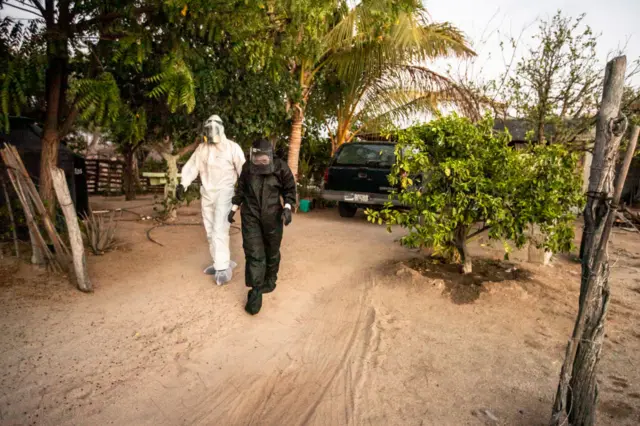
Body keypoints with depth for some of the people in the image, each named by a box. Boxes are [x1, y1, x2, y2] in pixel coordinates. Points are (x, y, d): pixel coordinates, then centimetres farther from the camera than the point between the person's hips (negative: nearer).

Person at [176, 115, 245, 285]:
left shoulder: (232, 147, -7)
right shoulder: (201, 148, 9)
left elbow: (243, 169, -9)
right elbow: (191, 167, 6)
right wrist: (182, 184, -7)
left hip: (224, 192, -6)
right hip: (206, 193, 7)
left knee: (219, 230, -15)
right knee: (210, 231, 10)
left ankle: (223, 268, -9)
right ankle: (219, 263, 22)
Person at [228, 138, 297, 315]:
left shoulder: (281, 168, -10)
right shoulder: (247, 167, -3)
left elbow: (289, 189, 0)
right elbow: (241, 189, 11)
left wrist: (287, 207, -14)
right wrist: (234, 208, 11)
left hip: (272, 217, 0)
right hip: (250, 216, 1)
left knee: (272, 252, 15)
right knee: (253, 254, -5)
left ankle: (270, 280, 38)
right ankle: (256, 291, 4)